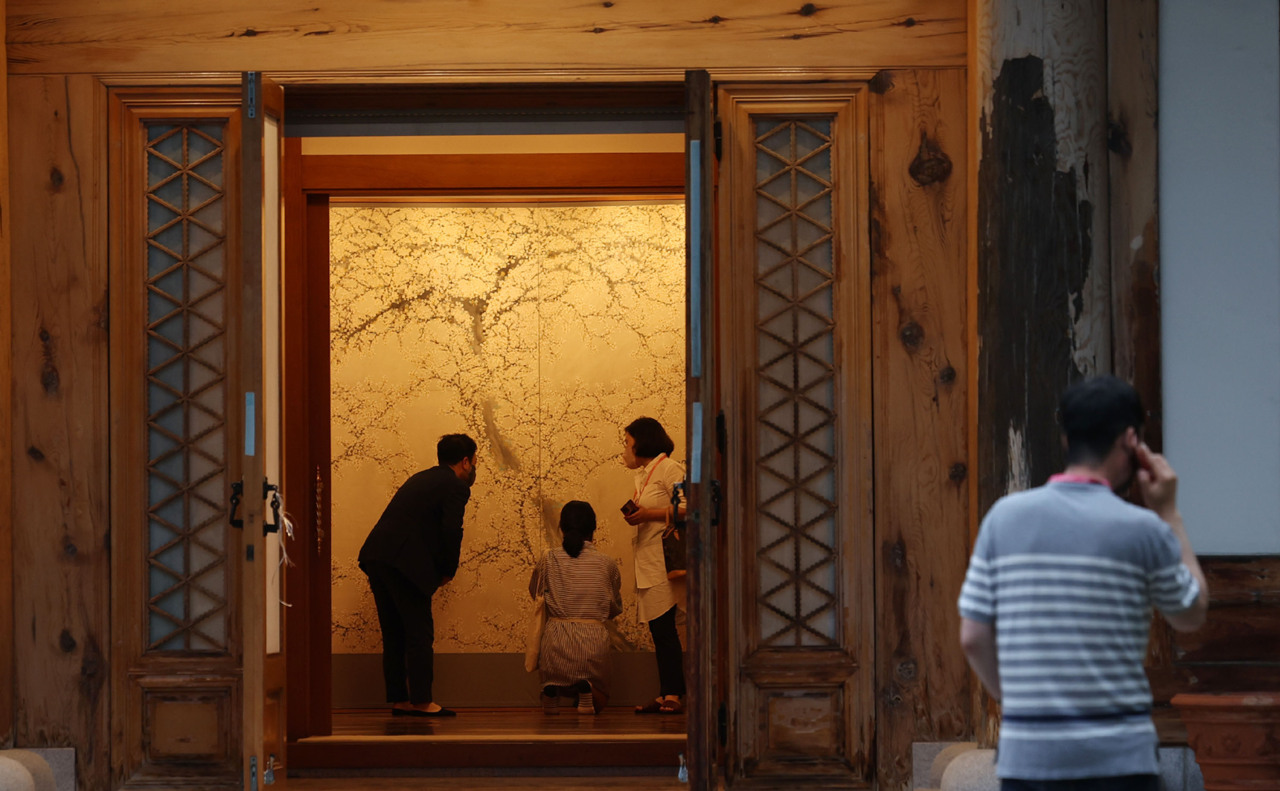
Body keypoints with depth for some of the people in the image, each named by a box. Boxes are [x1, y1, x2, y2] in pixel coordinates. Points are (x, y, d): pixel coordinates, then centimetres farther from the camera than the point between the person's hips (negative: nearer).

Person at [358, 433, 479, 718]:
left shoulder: (421, 479, 26)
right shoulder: (455, 486, -1)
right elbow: (451, 532, -12)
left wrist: (440, 570, 23)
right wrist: (448, 571, 3)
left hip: (376, 558, 9)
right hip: (403, 564, -9)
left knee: (394, 635, 13)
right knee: (420, 633, -3)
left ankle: (398, 699, 16)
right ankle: (421, 701, -2)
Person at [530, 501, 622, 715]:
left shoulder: (548, 560, 2)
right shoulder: (607, 563, 4)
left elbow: (534, 593, 20)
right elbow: (615, 609, 16)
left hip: (557, 643, 0)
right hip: (594, 644, 0)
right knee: (598, 703, 23)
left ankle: (551, 688, 4)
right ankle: (585, 688, -14)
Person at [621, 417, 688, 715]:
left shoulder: (668, 468, -7)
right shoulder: (642, 474, 22)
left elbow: (688, 509, -16)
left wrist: (650, 514, -17)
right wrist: (635, 515, 7)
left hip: (664, 561, -9)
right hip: (648, 564, 9)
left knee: (665, 629, -12)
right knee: (659, 631, 5)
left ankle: (673, 696, -13)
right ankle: (667, 695, 4)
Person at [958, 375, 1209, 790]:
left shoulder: (1004, 516, 3)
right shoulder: (1142, 529, -5)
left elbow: (973, 638, 4)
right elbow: (1191, 614, 13)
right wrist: (1169, 514, 15)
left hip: (1026, 756, 3)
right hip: (1119, 757, -3)